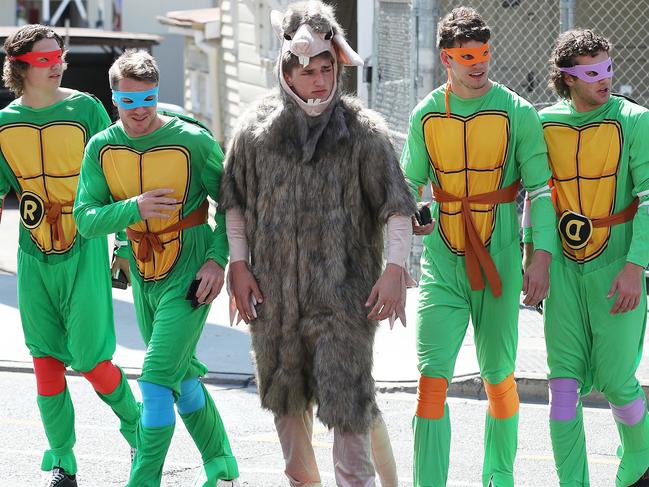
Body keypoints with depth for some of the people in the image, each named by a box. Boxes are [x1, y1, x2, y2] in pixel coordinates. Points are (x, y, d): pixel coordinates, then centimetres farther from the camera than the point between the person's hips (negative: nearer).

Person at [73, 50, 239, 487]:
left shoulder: (193, 141, -15)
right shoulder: (101, 148, -4)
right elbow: (85, 219, -8)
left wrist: (218, 258, -15)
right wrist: (134, 209, -25)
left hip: (189, 280, -6)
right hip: (144, 281, 6)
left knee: (157, 381, -14)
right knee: (183, 377, 18)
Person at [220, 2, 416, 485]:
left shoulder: (363, 131, -3)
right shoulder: (257, 129, 4)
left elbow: (397, 205, -4)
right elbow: (234, 202, 13)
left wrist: (395, 267, -14)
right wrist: (238, 264, 5)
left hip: (342, 291, -4)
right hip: (274, 289, 4)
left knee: (348, 400, -10)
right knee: (286, 398, 15)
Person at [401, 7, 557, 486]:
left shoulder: (517, 113, -3)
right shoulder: (426, 115, 4)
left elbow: (541, 187, -1)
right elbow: (411, 182, 18)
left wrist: (542, 256, -9)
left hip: (497, 262, -1)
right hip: (441, 265, 1)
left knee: (498, 377, 10)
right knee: (432, 378, -12)